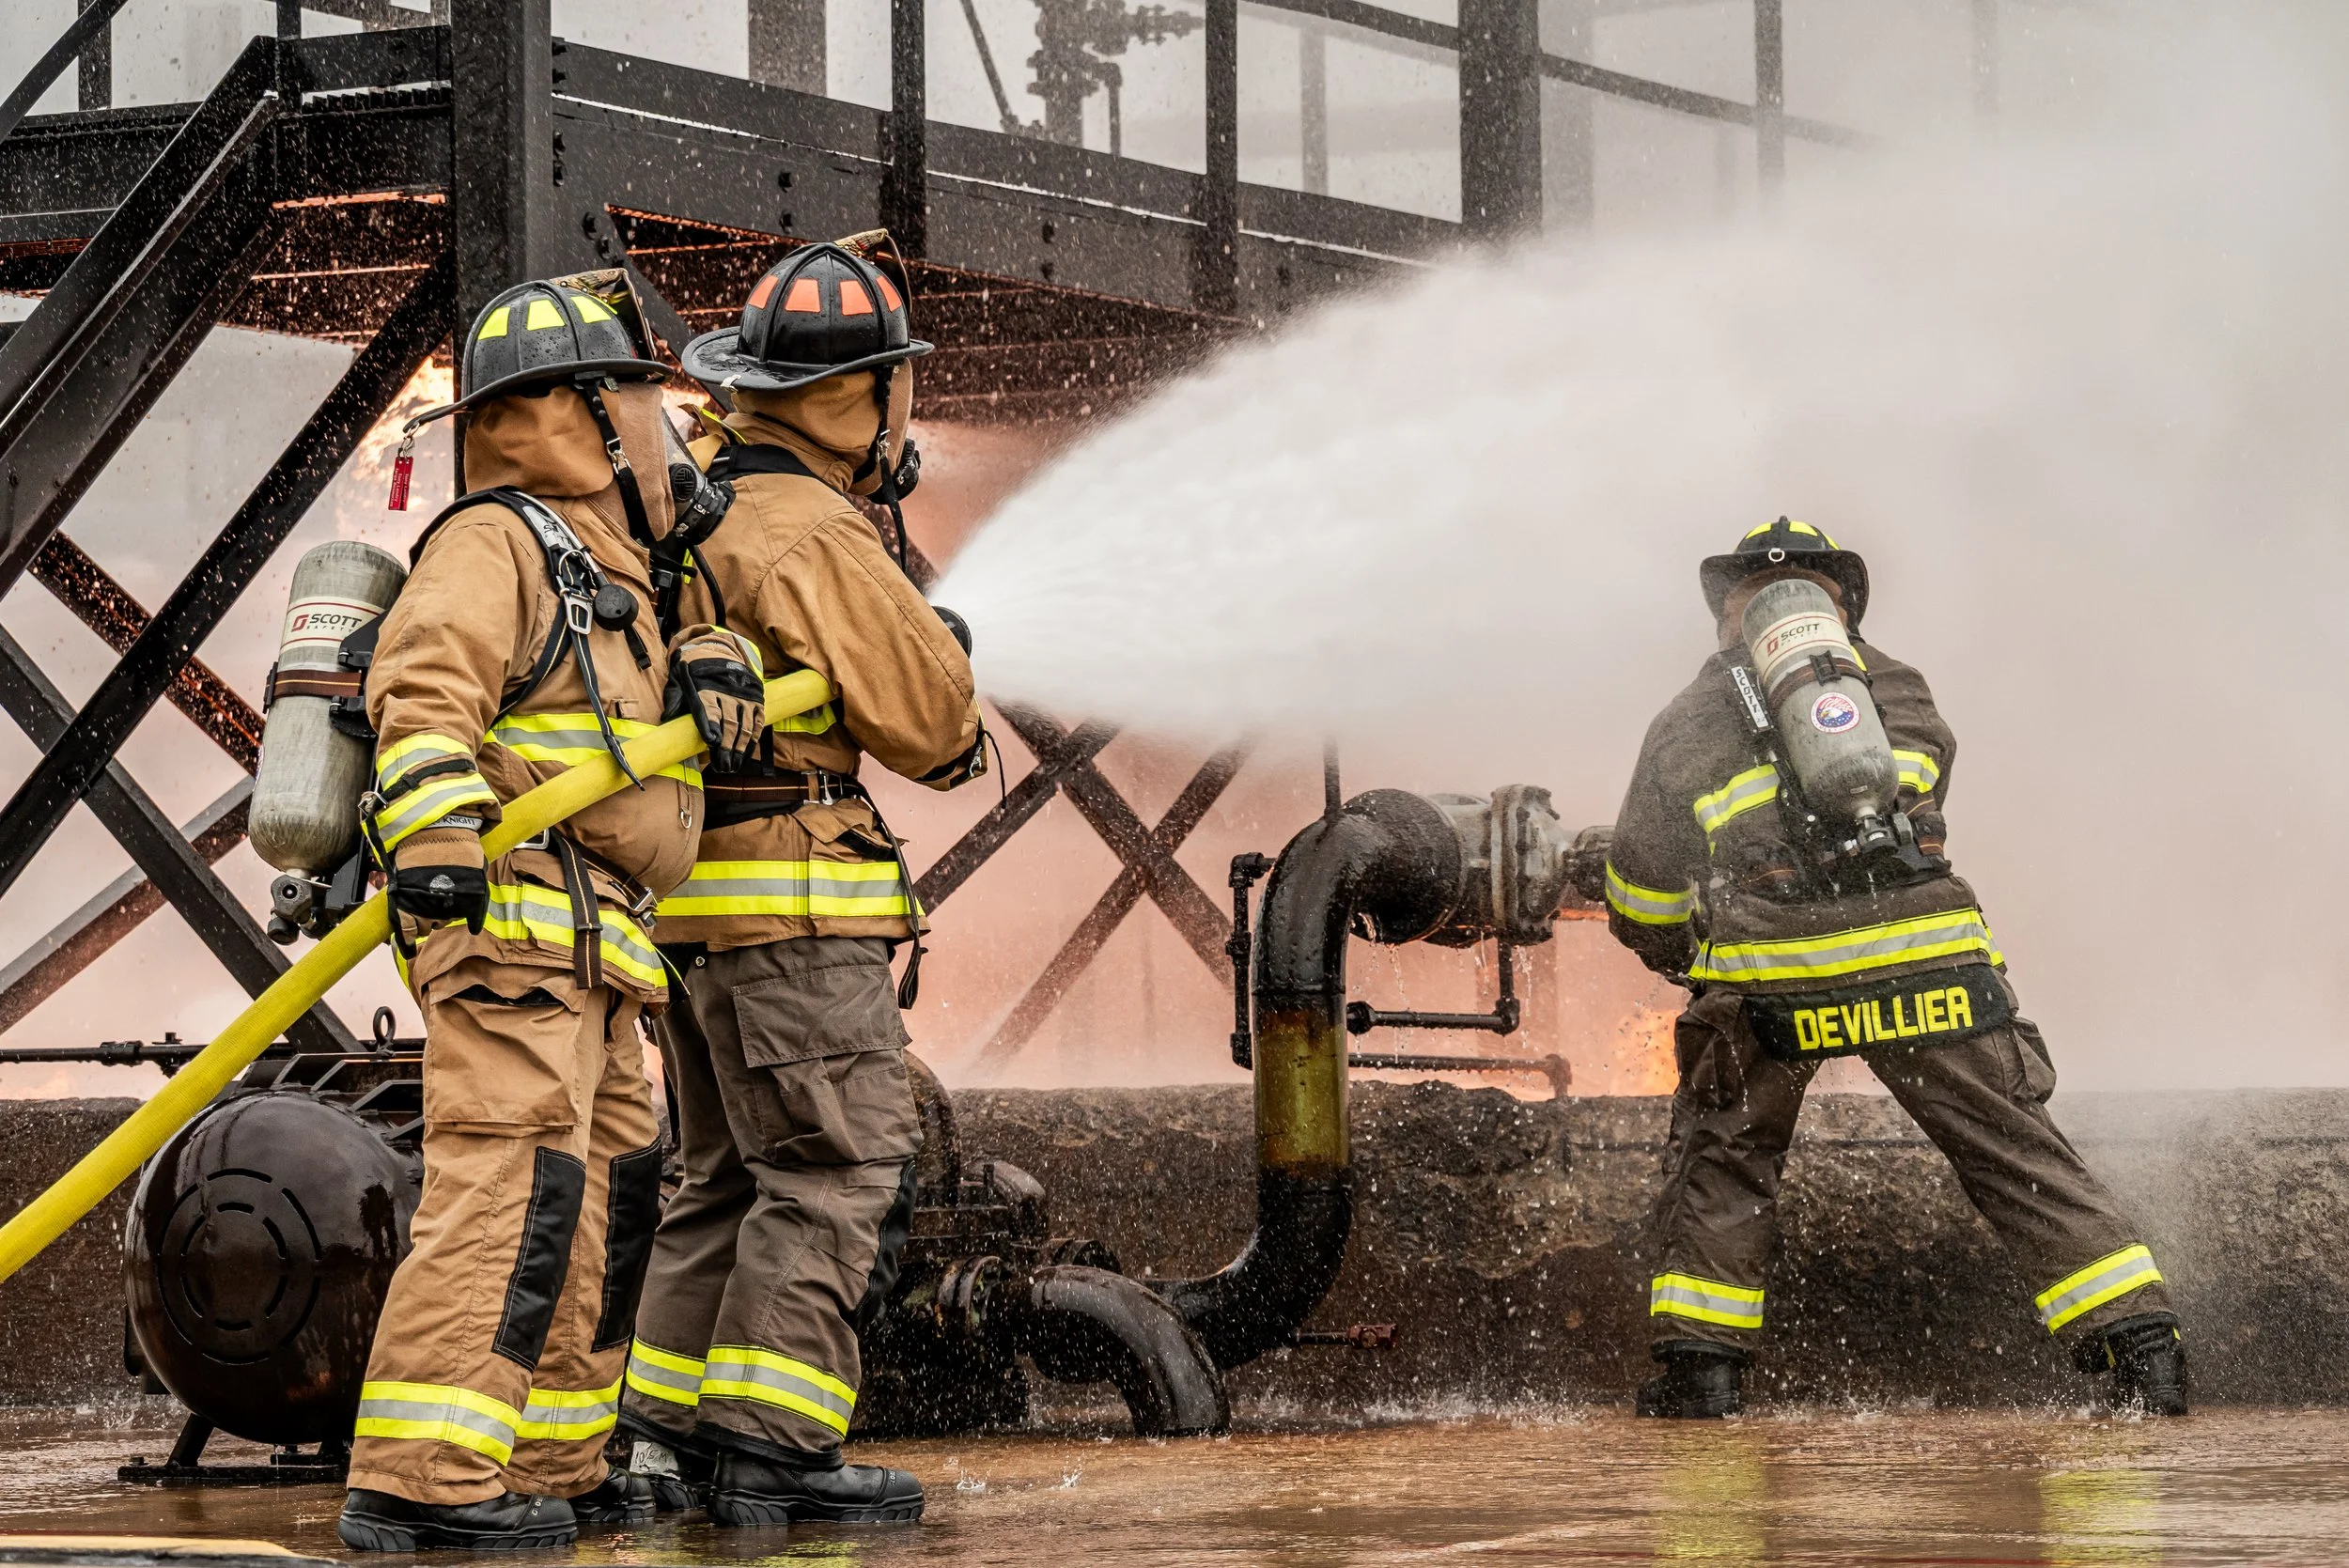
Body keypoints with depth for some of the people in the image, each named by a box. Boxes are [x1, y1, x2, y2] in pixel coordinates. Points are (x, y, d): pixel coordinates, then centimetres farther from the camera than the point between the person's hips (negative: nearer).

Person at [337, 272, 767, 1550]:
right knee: (512, 1192, -19)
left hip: (584, 960, 11)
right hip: (512, 917, -11)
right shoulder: (493, 545, -5)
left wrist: (710, 668, 4)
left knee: (607, 1197, 16)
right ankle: (416, 1485, -25)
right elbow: (424, 689, -19)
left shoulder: (602, 575, 27)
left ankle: (548, 1470, 24)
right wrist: (437, 832, -34)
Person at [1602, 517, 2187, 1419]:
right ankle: (2144, 1349, 2)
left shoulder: (1690, 719, 20)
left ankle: (1700, 1364, 12)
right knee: (2018, 1154, 7)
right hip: (1926, 951, 1)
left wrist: (1686, 962, 43)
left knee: (1722, 1155, 20)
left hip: (1769, 970, -1)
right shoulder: (1898, 688, 24)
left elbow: (1642, 907, 23)